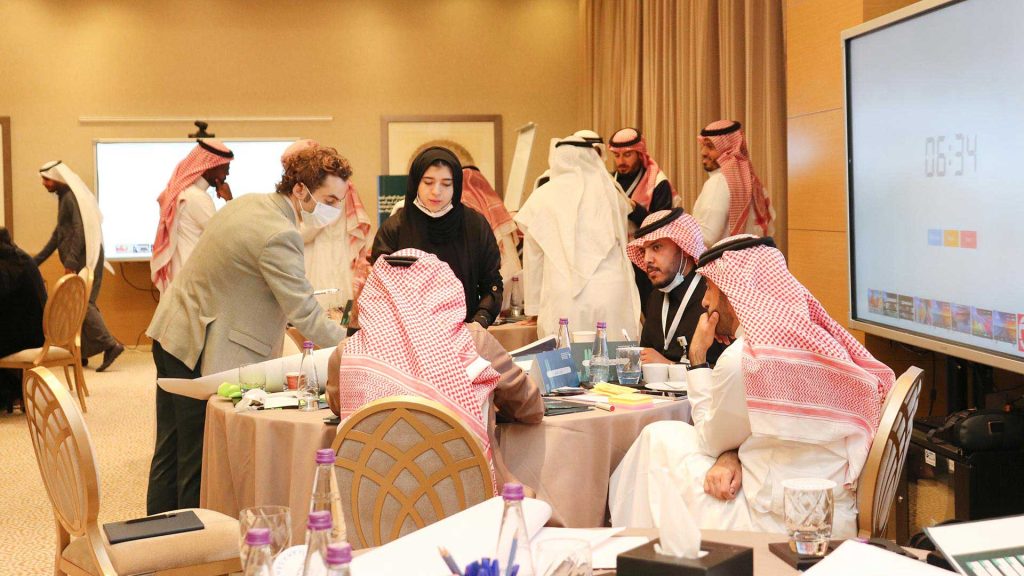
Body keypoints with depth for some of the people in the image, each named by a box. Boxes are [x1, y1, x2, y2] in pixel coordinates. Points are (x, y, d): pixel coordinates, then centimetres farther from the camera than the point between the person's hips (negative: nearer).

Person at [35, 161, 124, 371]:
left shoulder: (73, 197, -12)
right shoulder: (64, 197, 19)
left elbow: (80, 232, -20)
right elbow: (59, 233, 25)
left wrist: (70, 263, -22)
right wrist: (37, 260, 26)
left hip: (85, 260, -10)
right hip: (79, 261, 10)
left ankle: (110, 344, -12)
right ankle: (80, 354, 12)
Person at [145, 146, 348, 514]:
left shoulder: (246, 203, 8)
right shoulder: (279, 235, -23)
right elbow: (306, 316, -22)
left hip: (172, 332, 10)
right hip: (200, 351, -10)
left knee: (170, 452, 17)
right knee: (199, 462, 1)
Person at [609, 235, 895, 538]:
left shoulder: (742, 358, -18)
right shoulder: (818, 339, 6)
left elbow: (711, 441, 1)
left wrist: (697, 356, 6)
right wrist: (731, 457, -4)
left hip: (781, 529, -8)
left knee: (660, 437, 6)